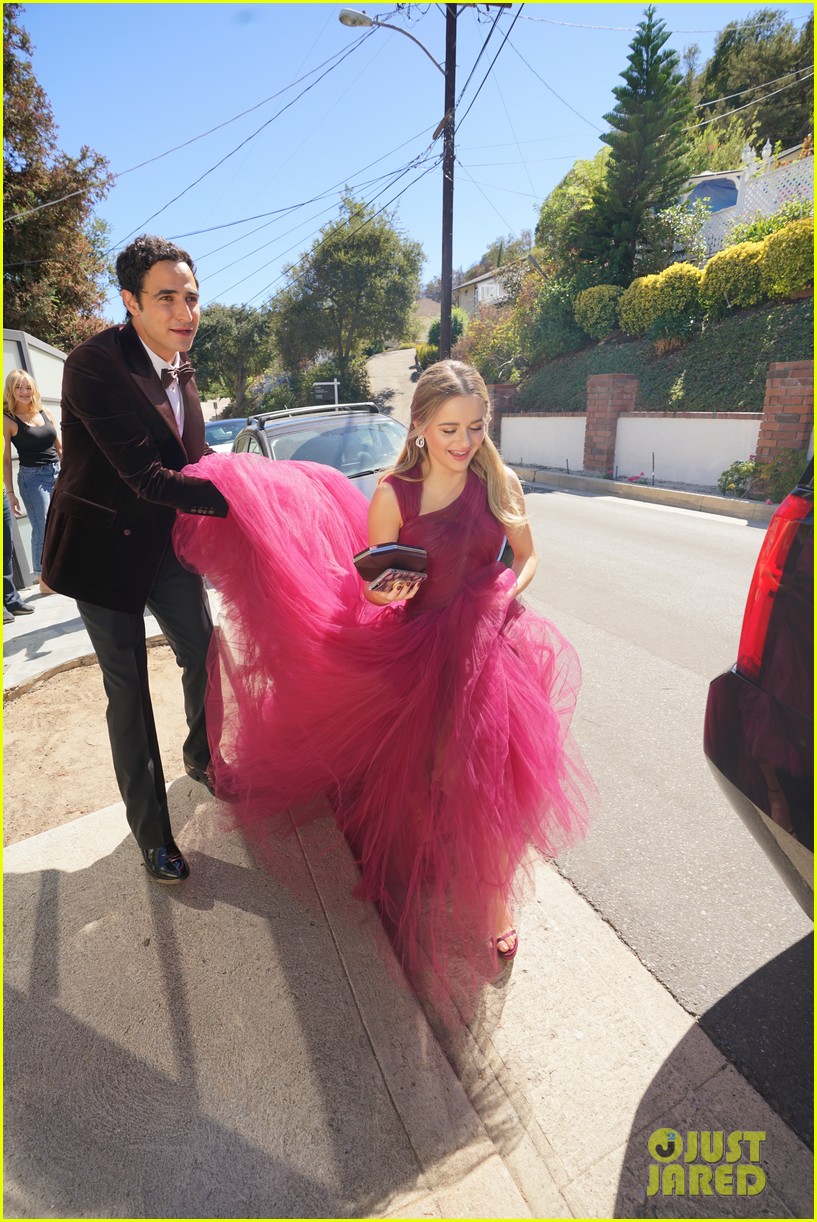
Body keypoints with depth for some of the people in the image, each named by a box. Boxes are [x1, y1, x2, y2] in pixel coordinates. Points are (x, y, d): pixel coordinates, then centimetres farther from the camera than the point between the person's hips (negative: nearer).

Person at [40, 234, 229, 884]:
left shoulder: (180, 366, 1)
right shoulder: (95, 365, -22)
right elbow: (148, 477, -29)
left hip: (168, 543, 7)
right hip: (107, 549, -6)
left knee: (204, 657, 16)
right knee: (129, 691, 4)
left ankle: (201, 756, 46)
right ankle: (151, 830, 23)